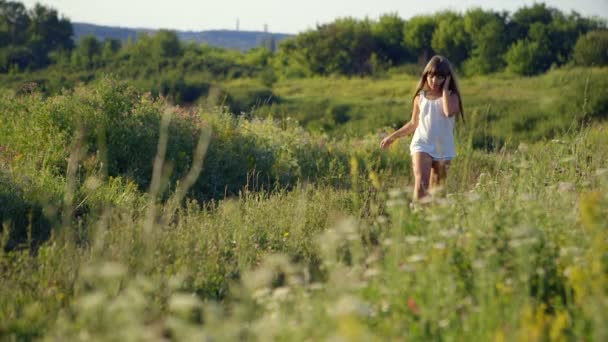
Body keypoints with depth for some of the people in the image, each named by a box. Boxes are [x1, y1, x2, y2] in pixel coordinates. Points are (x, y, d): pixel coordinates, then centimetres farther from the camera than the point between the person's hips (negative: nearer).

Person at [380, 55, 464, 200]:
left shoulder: (451, 96, 0)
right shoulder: (421, 97, 6)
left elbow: (449, 112, -24)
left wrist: (445, 89, -13)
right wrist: (393, 136, 17)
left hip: (443, 149, 0)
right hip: (422, 146, 0)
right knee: (421, 184, -21)